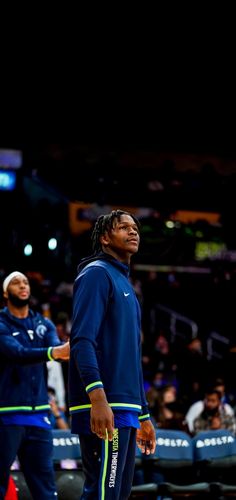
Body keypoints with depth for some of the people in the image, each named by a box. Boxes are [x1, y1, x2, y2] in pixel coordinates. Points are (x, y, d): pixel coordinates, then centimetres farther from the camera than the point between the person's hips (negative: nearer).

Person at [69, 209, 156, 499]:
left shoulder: (124, 283, 24)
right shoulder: (97, 273, -3)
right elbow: (82, 339, -16)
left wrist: (144, 416, 25)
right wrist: (97, 397, -27)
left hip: (127, 411, 10)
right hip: (104, 410, -10)